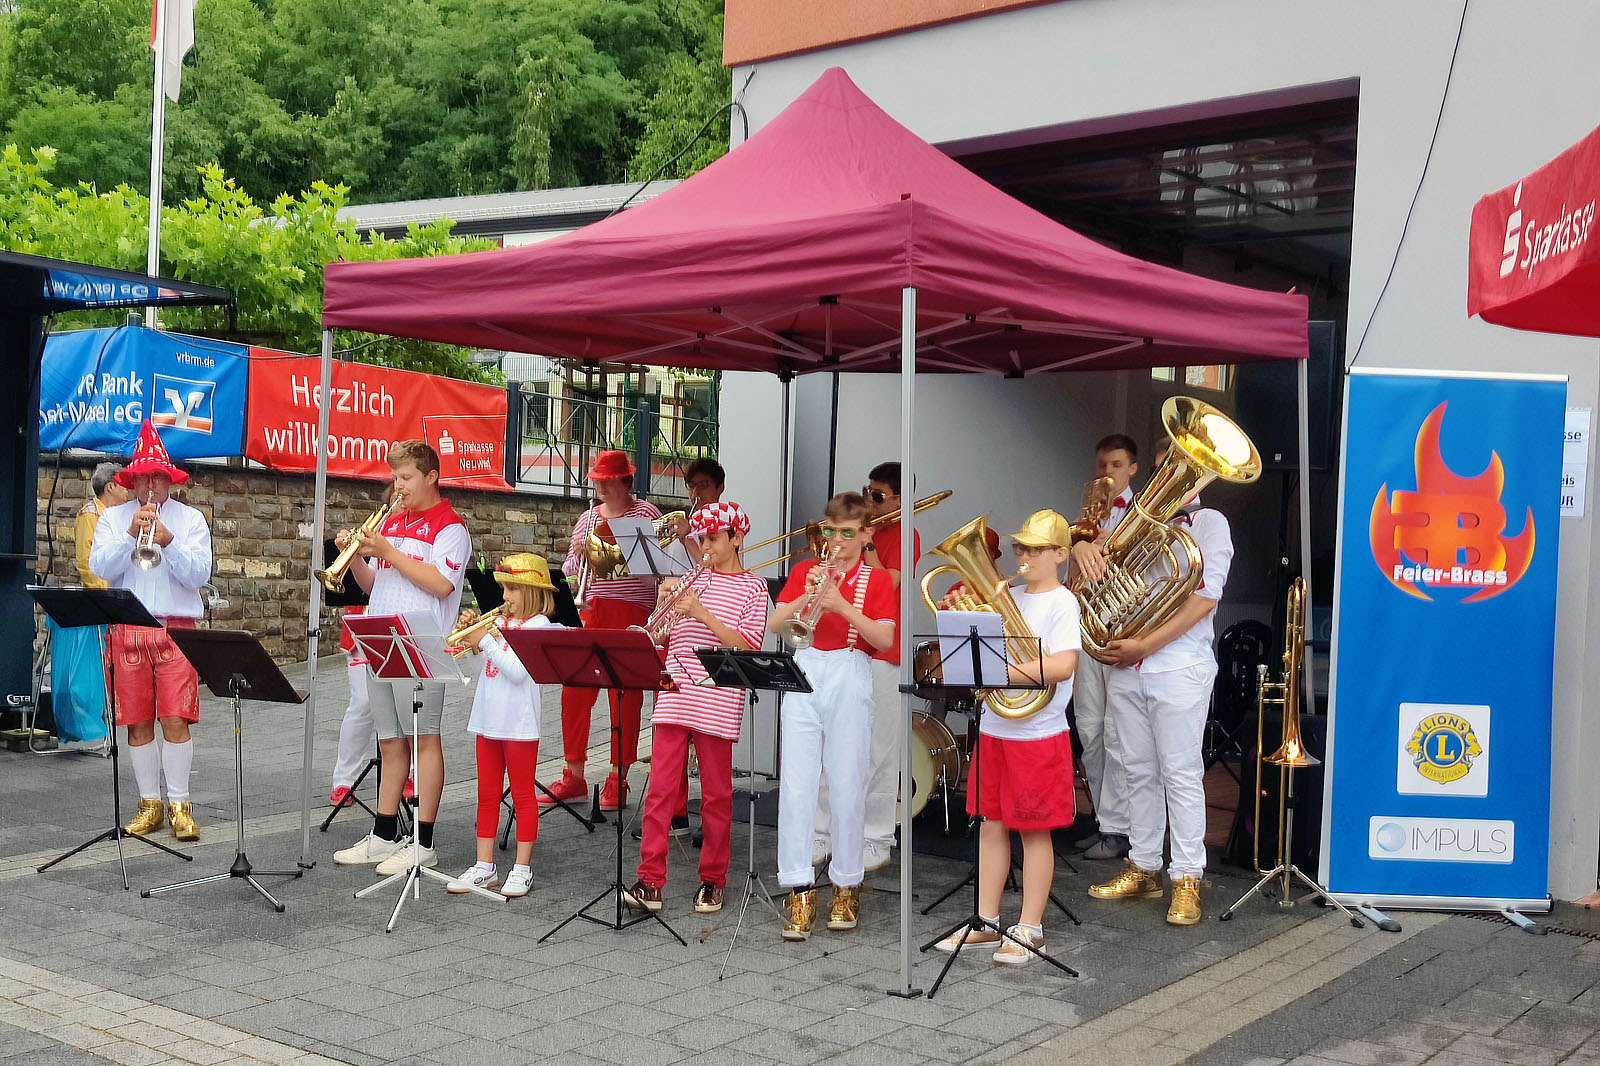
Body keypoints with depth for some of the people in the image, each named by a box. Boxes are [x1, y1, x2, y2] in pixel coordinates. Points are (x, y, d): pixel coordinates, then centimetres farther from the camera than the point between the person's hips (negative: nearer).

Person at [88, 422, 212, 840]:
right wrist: (131, 533, -14)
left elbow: (199, 573, -4)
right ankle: (150, 803, 15)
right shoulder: (113, 517, 12)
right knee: (138, 723, 4)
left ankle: (179, 805, 3)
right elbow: (101, 567, -2)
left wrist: (168, 541, -17)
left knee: (176, 720, -7)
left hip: (176, 630, -2)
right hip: (128, 630, 2)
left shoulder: (191, 519, 8)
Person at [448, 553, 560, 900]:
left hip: (519, 724, -7)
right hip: (488, 721, 7)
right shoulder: (500, 622, 10)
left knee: (523, 796, 3)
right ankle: (484, 867, 18)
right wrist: (470, 632, -3)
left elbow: (518, 670, -21)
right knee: (487, 796, 11)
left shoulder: (538, 625, -10)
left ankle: (522, 869, 8)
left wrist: (486, 641, -17)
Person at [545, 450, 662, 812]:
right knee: (574, 690, 2)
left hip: (631, 612, -5)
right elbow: (568, 570, 18)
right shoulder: (588, 517, 17)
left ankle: (617, 780, 5)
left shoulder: (645, 513, 1)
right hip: (589, 610, 5)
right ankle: (574, 776, 13)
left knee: (624, 694, -3)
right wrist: (577, 554, -4)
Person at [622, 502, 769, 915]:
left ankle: (712, 880, 16)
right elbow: (661, 640, 14)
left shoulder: (752, 587, 3)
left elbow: (746, 646, -9)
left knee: (716, 795, 5)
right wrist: (665, 604, -3)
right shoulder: (690, 580, 14)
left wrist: (702, 614, -15)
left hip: (718, 704, -3)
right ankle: (650, 881, 1)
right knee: (660, 790, -2)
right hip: (674, 698, 3)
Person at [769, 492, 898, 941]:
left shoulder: (876, 580, 7)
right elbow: (773, 625, 3)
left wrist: (841, 604, -16)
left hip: (850, 679, -2)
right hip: (803, 673, 2)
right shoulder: (804, 570, 14)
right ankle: (799, 889, 0)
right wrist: (806, 597, -13)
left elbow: (885, 639, -6)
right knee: (795, 784, -5)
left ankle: (846, 885, 14)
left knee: (847, 786, 0)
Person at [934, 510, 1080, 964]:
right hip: (993, 728, 7)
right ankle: (986, 922, 20)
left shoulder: (1062, 603, -9)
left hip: (1038, 735, -7)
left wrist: (1003, 673, -26)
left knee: (1034, 831, 2)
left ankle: (1029, 929, 11)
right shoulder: (1008, 598, 12)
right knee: (990, 824, 11)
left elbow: (1063, 666, -23)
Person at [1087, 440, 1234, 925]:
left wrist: (1145, 646, -14)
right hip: (1126, 665, 5)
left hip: (1179, 665, -5)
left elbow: (1204, 599, -9)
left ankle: (1186, 880, 1)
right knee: (1139, 771, 10)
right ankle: (1143, 866, 19)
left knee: (1180, 771, -4)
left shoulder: (1209, 523, 1)